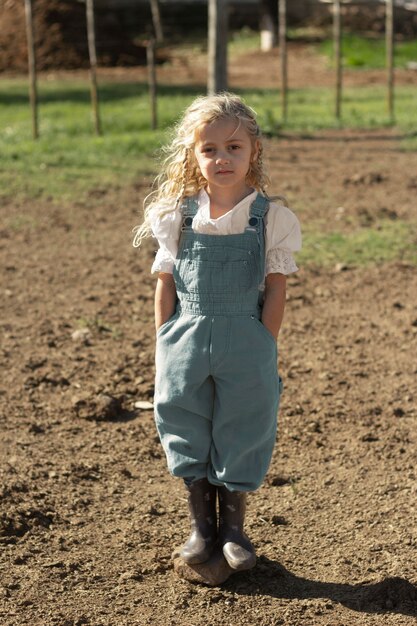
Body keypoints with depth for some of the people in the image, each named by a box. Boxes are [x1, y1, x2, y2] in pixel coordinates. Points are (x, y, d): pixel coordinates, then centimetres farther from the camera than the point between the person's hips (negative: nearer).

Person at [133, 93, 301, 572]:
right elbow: (166, 285, 5)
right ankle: (201, 524, 27)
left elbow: (275, 290, -2)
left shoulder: (270, 218, -4)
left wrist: (263, 351, -7)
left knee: (242, 434, 6)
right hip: (186, 339, 2)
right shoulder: (178, 216, 1)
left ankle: (233, 526, 25)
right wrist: (164, 348, 2)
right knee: (188, 433, 10)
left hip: (245, 340, -1)